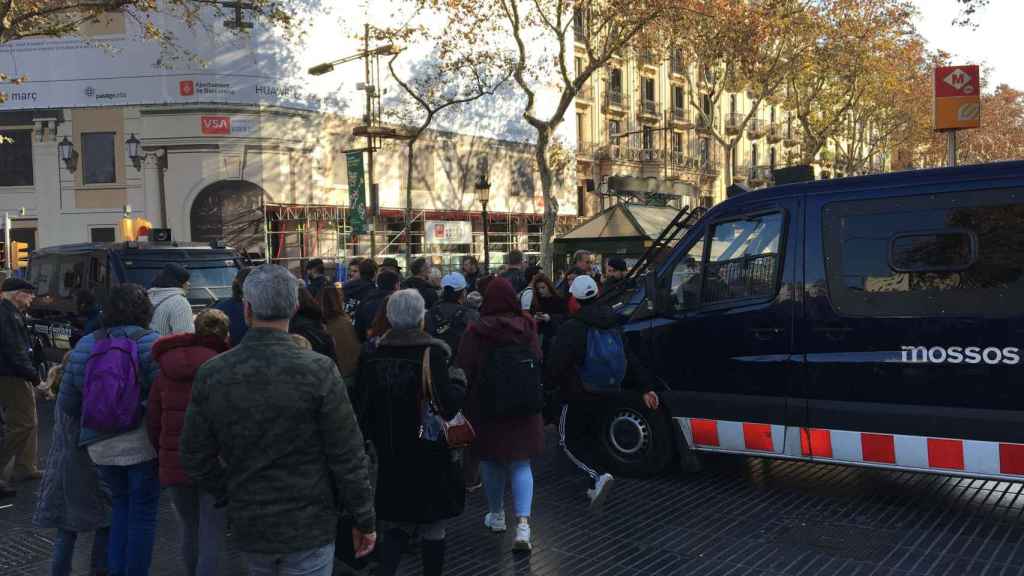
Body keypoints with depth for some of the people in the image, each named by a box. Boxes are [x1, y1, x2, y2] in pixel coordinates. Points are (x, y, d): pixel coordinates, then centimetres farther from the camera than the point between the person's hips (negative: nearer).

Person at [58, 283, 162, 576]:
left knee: (121, 503, 23)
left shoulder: (86, 345, 3)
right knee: (143, 511, 8)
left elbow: (66, 402, 5)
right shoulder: (151, 343, -11)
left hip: (100, 446, 5)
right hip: (142, 444, -5)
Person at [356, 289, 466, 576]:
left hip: (391, 456, 4)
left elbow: (364, 411, 5)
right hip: (430, 456, -3)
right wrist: (461, 387, 0)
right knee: (432, 528, 11)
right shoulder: (432, 352, -15)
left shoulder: (373, 357, -2)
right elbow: (447, 404, -19)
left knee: (396, 525, 13)